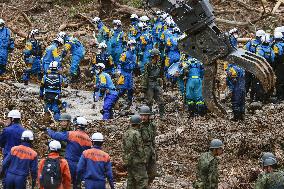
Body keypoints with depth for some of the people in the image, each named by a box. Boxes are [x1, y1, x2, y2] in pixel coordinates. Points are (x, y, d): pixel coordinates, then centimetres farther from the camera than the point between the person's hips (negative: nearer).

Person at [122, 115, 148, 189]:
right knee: (142, 180, -6)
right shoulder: (136, 134, -17)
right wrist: (143, 161, -7)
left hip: (128, 160, 9)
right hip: (137, 161, -9)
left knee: (131, 180, 13)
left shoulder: (126, 133, 8)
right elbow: (140, 149, -17)